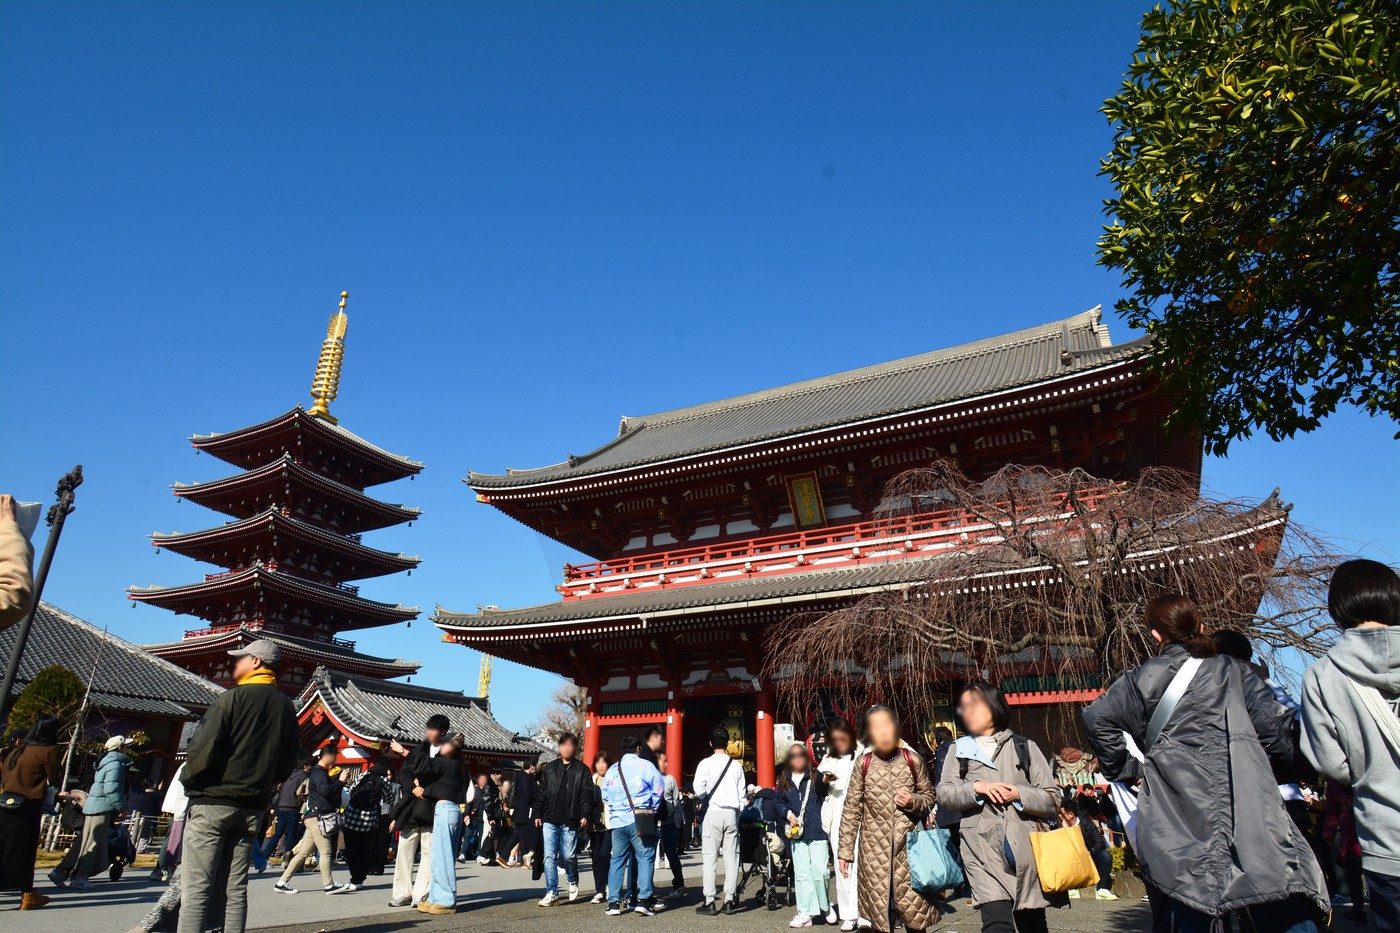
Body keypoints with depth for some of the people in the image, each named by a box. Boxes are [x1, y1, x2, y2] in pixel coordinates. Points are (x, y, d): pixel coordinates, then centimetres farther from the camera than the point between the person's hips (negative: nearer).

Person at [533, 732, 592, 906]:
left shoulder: (582, 769, 3)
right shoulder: (549, 768, 10)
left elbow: (587, 794, -2)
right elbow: (540, 792, 11)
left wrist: (585, 815, -12)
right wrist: (537, 814, 6)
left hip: (570, 821, -2)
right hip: (550, 820, 3)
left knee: (568, 856, 0)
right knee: (549, 856, 1)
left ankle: (573, 881, 29)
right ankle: (551, 893, 9)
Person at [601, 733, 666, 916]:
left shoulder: (612, 770, 13)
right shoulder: (645, 765, -1)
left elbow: (605, 797, 17)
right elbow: (658, 788, -4)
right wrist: (652, 809, 9)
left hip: (618, 821, 4)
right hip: (639, 820, -4)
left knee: (617, 860, 12)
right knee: (645, 858, 2)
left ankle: (614, 902, 12)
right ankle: (644, 900, -5)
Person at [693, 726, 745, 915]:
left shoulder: (706, 763, -5)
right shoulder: (736, 765, 5)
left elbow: (698, 789, -12)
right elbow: (742, 793, 7)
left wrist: (699, 801, 7)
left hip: (712, 813, -3)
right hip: (731, 813, 3)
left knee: (709, 858, 1)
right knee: (731, 858, 8)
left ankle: (709, 902, 1)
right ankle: (729, 900, 8)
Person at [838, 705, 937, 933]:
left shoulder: (913, 759, -2)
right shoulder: (863, 763, -3)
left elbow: (929, 797, 11)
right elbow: (851, 809, 1)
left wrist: (913, 801, -11)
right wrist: (845, 851, -1)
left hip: (908, 844, 0)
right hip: (875, 847, 0)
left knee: (913, 907, 0)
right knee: (879, 909, 5)